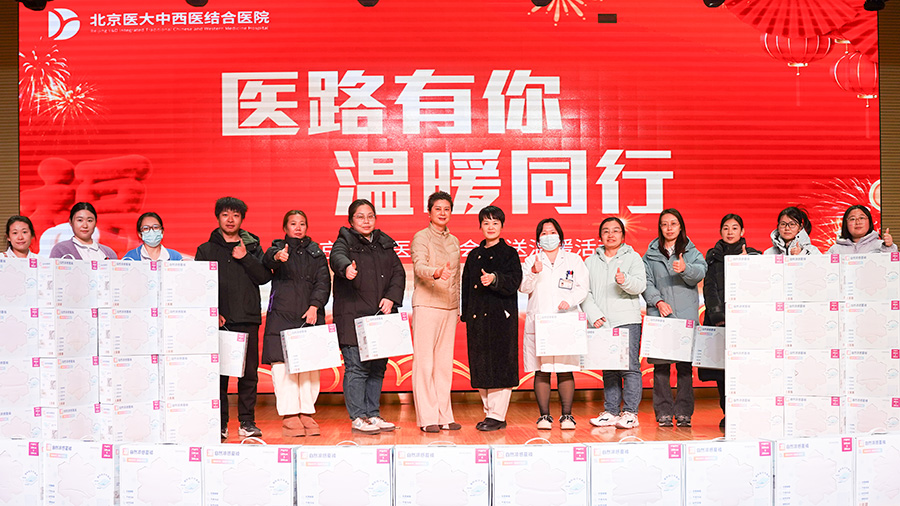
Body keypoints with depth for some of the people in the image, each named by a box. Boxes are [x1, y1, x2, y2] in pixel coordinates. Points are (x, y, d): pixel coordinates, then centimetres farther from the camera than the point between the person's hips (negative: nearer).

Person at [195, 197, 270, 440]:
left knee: (249, 372, 0)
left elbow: (264, 277, 3)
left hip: (247, 319, 1)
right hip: (218, 319, -1)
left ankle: (247, 421, 8)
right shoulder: (206, 250, 10)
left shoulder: (252, 247, 13)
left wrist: (245, 258, -8)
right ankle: (220, 423, 7)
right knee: (219, 372, -2)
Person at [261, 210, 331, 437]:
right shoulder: (277, 249, 9)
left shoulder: (316, 253, 17)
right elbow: (267, 260, -15)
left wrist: (314, 306, -10)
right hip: (282, 315, -2)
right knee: (282, 366, -7)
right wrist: (277, 257, -40)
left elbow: (323, 282, 7)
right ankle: (289, 415, -1)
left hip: (310, 315, 2)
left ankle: (306, 413, 9)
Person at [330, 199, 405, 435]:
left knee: (378, 367, 9)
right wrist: (347, 268, -46)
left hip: (380, 315, 5)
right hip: (353, 316, -5)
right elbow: (337, 257, -22)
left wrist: (391, 298, -4)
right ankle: (358, 418, 2)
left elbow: (398, 273, 13)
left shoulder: (384, 244, 17)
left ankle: (373, 414, 20)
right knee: (357, 366, -7)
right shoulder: (345, 241, 1)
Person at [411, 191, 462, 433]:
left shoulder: (454, 241, 17)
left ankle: (444, 416, 14)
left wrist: (458, 307, 16)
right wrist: (436, 273, -39)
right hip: (426, 305, -6)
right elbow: (419, 267, -19)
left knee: (445, 362, 8)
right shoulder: (421, 237, -2)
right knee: (424, 362, -5)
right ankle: (427, 417, 1)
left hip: (449, 307, 6)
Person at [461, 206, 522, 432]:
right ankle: (489, 411, 17)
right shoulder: (474, 255, 16)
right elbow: (466, 286, 16)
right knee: (480, 365, 6)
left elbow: (513, 282, -11)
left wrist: (494, 279, -29)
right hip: (477, 317, 5)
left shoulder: (509, 253, 2)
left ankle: (498, 415, 0)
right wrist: (466, 313, 7)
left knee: (500, 364, -6)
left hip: (501, 316, -5)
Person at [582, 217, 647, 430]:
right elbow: (584, 292, 10)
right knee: (608, 370, 5)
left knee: (630, 367, -7)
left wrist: (625, 281, -25)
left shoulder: (633, 258, 9)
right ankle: (611, 412, 10)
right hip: (601, 323, 3)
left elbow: (640, 285, -5)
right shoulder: (590, 262, 16)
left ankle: (630, 413, -3)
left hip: (627, 320, -3)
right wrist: (594, 315, -4)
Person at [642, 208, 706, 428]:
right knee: (660, 364, -2)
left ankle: (683, 412, 4)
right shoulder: (651, 255, 13)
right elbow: (646, 282, 4)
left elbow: (699, 274, -6)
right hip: (659, 315, 0)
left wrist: (685, 269, -27)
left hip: (686, 314, 0)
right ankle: (663, 412, 4)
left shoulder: (692, 252, 12)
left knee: (685, 364, -3)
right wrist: (658, 301, -11)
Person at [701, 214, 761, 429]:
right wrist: (718, 315, -6)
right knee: (720, 365, -3)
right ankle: (727, 413, 5)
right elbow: (709, 288, 6)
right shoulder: (712, 256, 15)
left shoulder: (753, 255, 11)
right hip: (718, 317, 1)